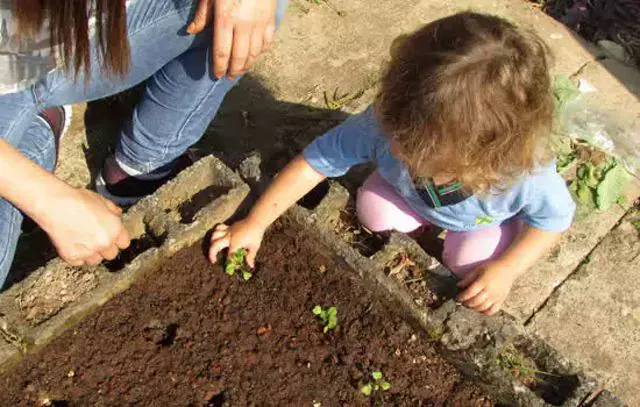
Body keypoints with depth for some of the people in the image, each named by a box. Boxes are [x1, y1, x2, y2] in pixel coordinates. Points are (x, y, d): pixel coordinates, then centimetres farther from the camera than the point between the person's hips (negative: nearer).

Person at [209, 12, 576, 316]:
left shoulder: (525, 173, -44)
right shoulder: (387, 124, -43)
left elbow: (557, 216, -21)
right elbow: (316, 161, -31)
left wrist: (507, 270, -31)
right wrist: (255, 225, -29)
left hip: (489, 219, -2)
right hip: (412, 196, 2)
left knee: (470, 262, -22)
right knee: (374, 210, -17)